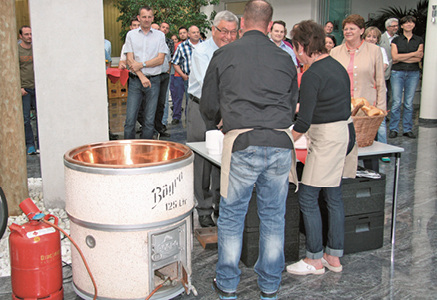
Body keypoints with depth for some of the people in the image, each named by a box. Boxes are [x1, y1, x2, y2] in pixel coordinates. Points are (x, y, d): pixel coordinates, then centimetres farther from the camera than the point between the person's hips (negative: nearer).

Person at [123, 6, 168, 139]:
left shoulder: (160, 35, 8)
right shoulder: (131, 34, 8)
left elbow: (160, 59, 0)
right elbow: (130, 59, 0)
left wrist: (142, 64, -9)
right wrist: (141, 77, -11)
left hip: (153, 80, 0)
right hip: (135, 80, 0)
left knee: (149, 120, 3)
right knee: (130, 119, -4)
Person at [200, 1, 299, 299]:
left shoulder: (224, 55, 4)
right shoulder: (285, 58, 11)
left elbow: (208, 106, 10)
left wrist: (215, 124, 32)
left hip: (242, 144, -3)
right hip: (281, 142, 3)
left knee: (232, 217, 11)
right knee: (274, 217, 13)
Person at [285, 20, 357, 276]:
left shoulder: (313, 75, -16)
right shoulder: (338, 66, 12)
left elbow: (304, 122, -19)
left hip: (327, 138, -10)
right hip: (346, 132, 10)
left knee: (308, 198, 0)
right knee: (334, 195, 15)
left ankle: (315, 260, 9)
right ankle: (334, 256, 23)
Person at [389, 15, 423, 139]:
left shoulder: (419, 40, 10)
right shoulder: (396, 40, 6)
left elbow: (419, 58, -2)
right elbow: (394, 56, -7)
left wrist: (401, 58, -8)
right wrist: (413, 54, -7)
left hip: (413, 73, 1)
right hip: (398, 73, -1)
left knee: (409, 103, 2)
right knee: (396, 102, -6)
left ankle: (407, 129, 9)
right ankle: (394, 129, 2)